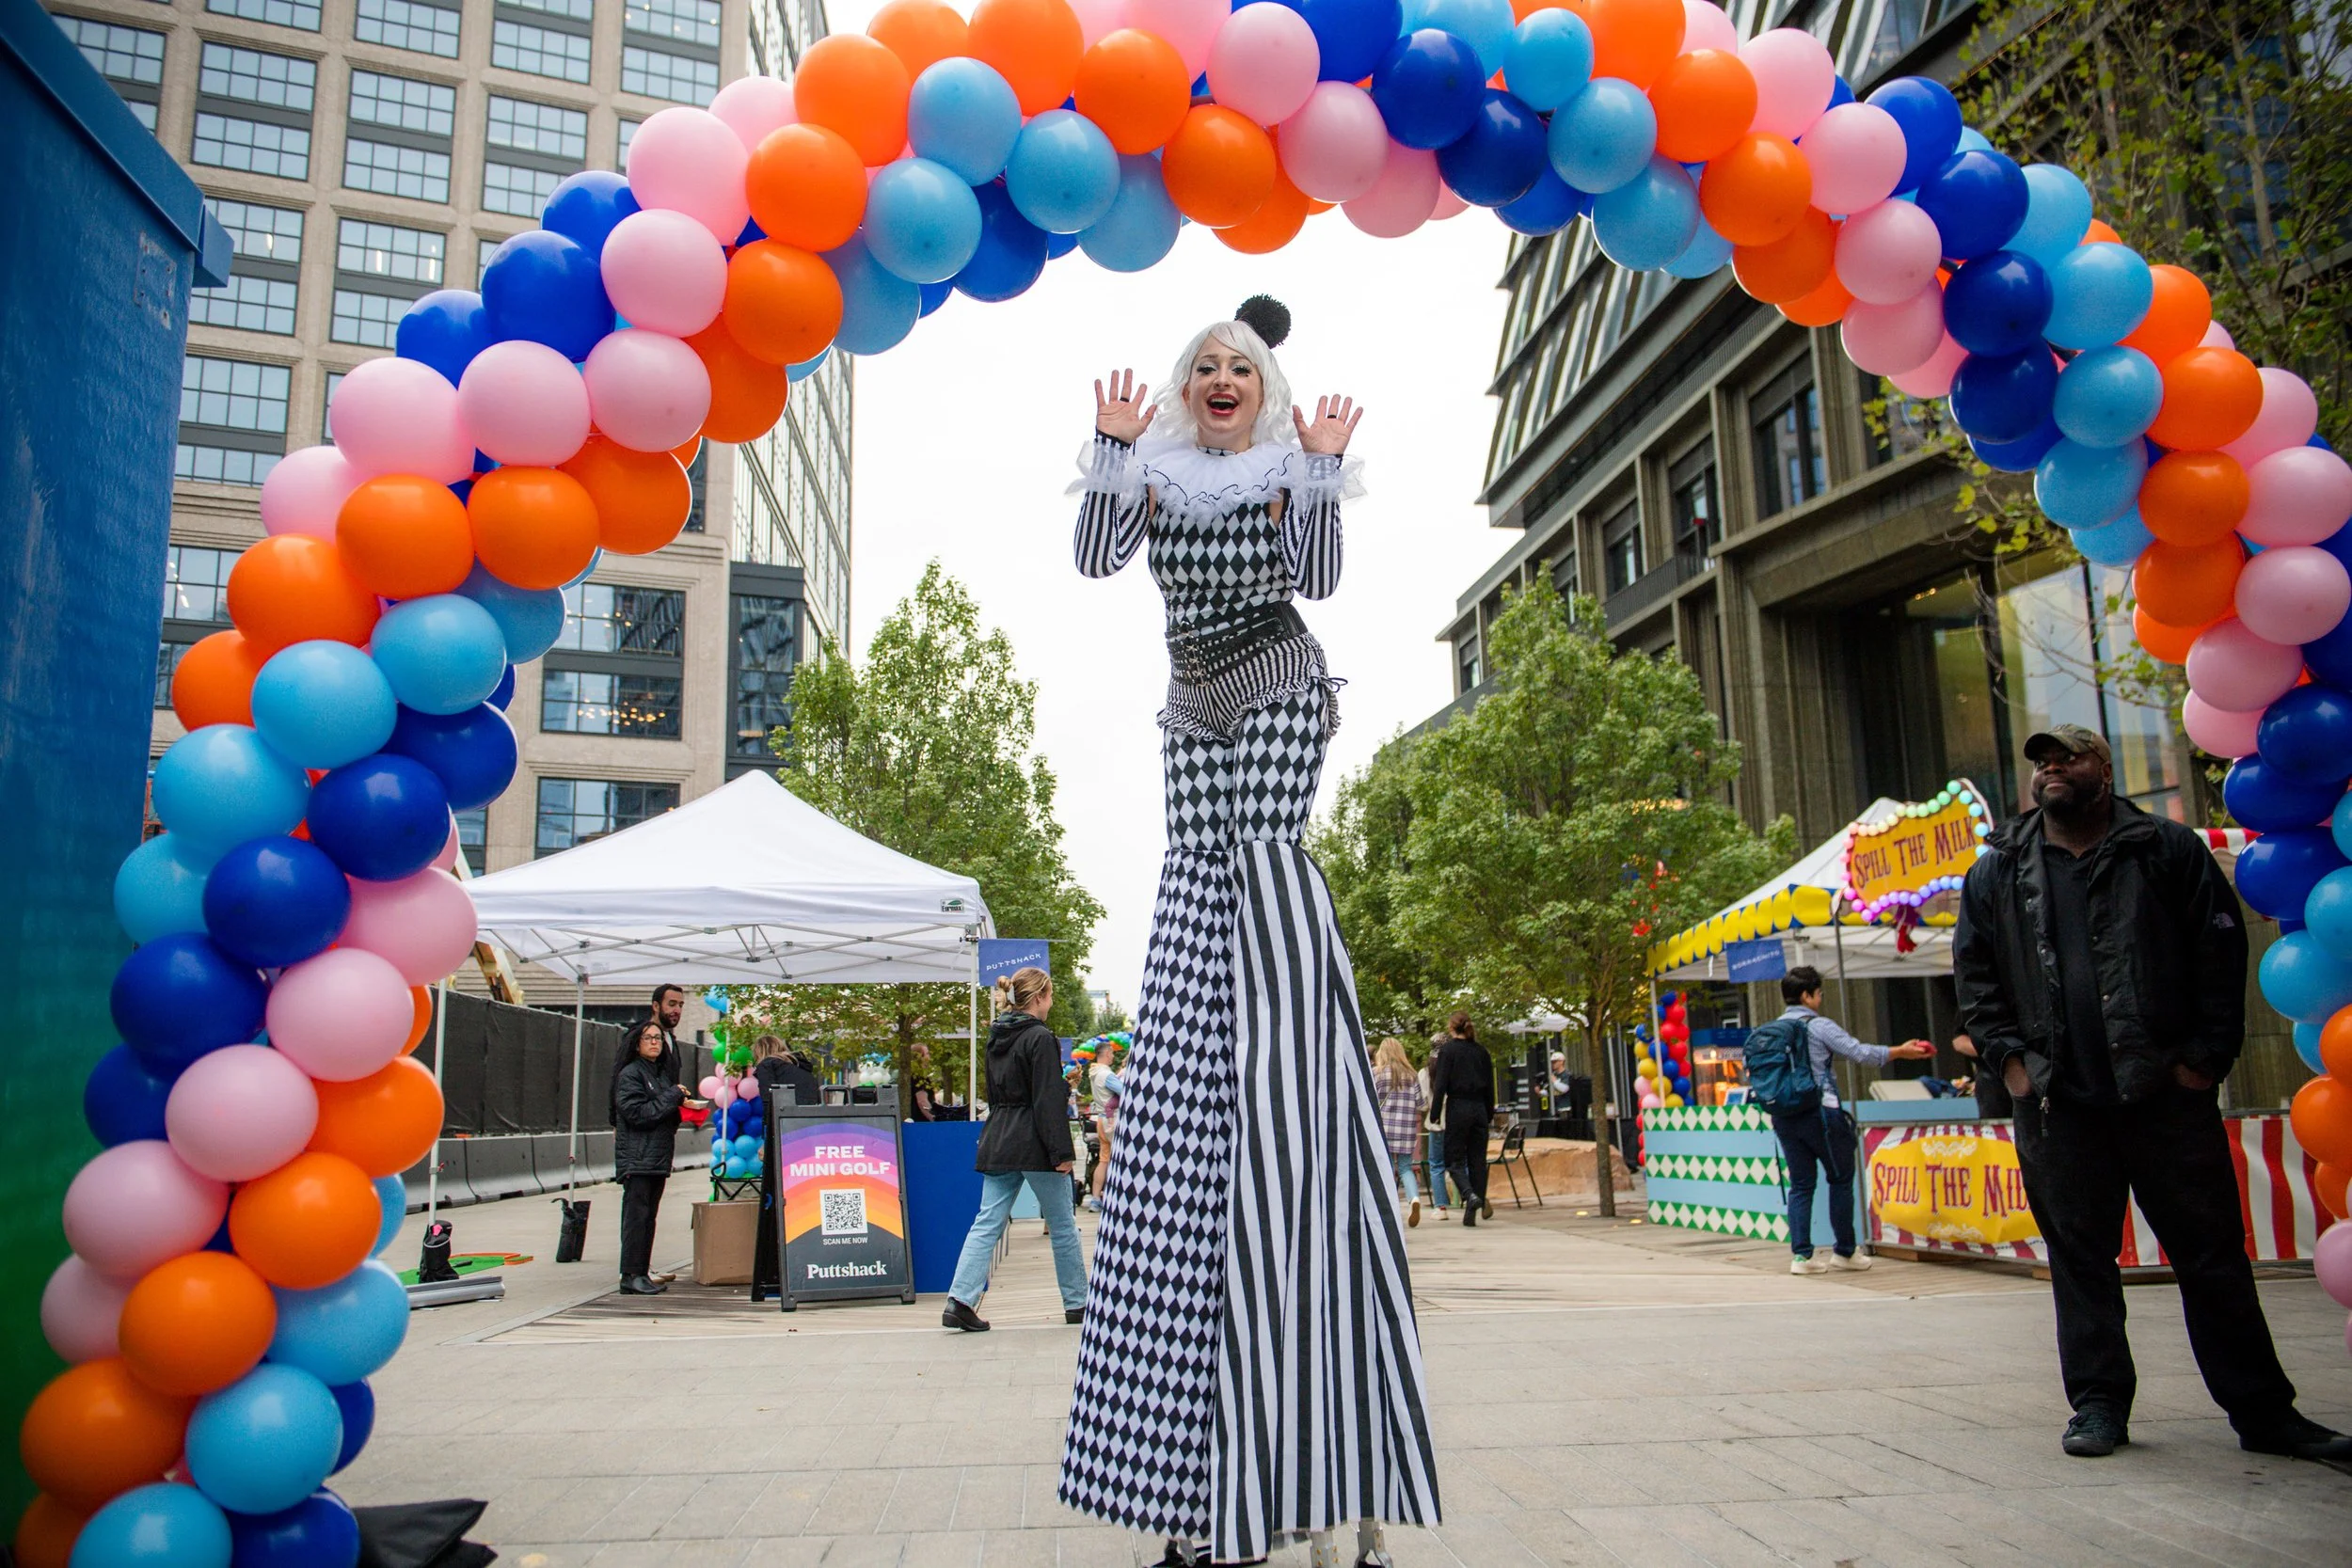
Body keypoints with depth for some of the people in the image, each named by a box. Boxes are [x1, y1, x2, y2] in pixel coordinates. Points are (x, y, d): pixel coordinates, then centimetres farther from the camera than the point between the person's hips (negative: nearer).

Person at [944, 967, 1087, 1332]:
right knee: (1063, 1226, 7)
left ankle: (960, 1299, -8)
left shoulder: (997, 1038, 11)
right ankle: (1077, 1303, 17)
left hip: (997, 1143, 7)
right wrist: (1062, 1152, -15)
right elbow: (1047, 1101, -16)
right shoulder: (1040, 1038, -12)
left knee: (987, 1224, 4)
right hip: (1034, 1145, -7)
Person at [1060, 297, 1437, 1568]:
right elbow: (1095, 558, 4)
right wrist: (1110, 449, -3)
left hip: (1279, 690, -3)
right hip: (1194, 702, 3)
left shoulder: (1290, 466, 12)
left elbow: (1318, 580, 1)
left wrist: (1321, 474, -6)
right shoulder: (1153, 468, 18)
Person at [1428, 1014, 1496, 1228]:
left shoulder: (1447, 1050, -5)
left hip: (1457, 1108, -4)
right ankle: (1472, 1213, 6)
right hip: (1479, 1109, 4)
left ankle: (1469, 1195, -23)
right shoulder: (1481, 1051, 9)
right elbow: (1490, 1086, 11)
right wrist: (1490, 1115, 17)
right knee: (1477, 1160, 8)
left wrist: (1435, 1115, -5)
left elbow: (1440, 1085, -10)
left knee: (1454, 1159, 3)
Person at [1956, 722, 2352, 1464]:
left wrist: (2207, 1055, -5)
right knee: (2079, 1256, 6)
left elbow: (2222, 952, 2)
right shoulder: (1998, 872, 9)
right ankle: (2098, 1402, 16)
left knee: (2212, 1251, 6)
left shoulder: (2169, 851, 4)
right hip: (2056, 1101, 2)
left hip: (2168, 1093, -1)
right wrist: (2007, 1056, 1)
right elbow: (1974, 974, 10)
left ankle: (2262, 1410, 16)